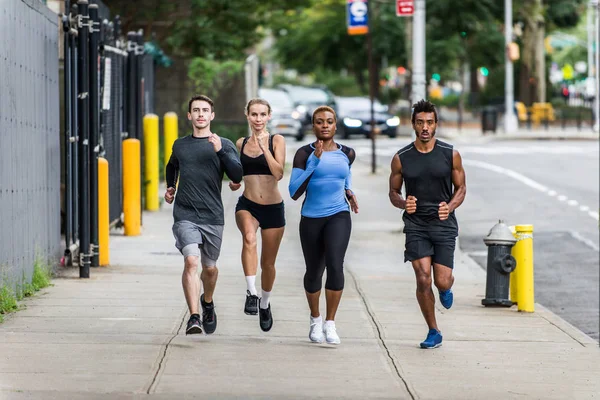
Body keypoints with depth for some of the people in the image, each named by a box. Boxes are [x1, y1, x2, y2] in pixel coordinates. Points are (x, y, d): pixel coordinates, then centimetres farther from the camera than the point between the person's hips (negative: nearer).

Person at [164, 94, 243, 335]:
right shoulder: (180, 145, 10)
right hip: (185, 216, 0)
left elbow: (237, 176, -11)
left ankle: (207, 303, 44)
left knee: (209, 267, 13)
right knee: (191, 260, -20)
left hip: (212, 216, 0)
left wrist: (220, 151, -20)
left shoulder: (224, 145, 3)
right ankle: (194, 317, -24)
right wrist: (170, 187, 17)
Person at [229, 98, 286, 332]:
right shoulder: (241, 144, 7)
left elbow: (278, 173, -16)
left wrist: (265, 147, -22)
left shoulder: (276, 141, -3)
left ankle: (265, 304, 36)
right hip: (247, 205, 1)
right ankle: (251, 292, -34)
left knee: (268, 262, 10)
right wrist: (234, 183, 2)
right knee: (249, 238, -34)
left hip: (273, 207, -1)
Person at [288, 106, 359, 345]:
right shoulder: (304, 154, -4)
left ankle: (330, 323, -12)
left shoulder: (347, 154, 6)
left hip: (339, 215, 0)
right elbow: (294, 192, -12)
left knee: (335, 265, -22)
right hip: (311, 218, 0)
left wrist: (349, 192, 8)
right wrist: (314, 161, -18)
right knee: (314, 272, 12)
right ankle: (315, 319, 37)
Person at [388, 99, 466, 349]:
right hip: (416, 225, 0)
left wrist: (450, 207, -12)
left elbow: (461, 188, 8)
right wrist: (403, 203, -14)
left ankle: (446, 289, 34)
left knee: (442, 281, -6)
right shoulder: (401, 159, 0)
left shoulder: (450, 155, -1)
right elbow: (393, 192, 9)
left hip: (444, 225, 0)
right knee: (423, 280, -10)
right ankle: (433, 333, 7)